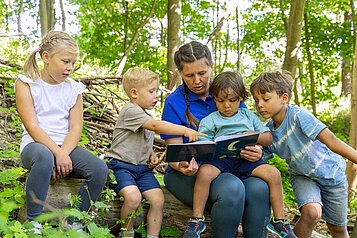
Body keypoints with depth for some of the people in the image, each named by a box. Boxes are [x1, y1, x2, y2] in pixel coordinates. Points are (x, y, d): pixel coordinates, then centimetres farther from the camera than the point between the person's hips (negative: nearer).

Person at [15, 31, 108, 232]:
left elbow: (75, 128, 0)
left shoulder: (74, 89, 10)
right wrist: (57, 153, -24)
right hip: (35, 145, -4)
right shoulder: (26, 84, -1)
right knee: (44, 157, -40)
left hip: (66, 147, 4)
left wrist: (63, 154, -20)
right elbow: (32, 126, -12)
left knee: (99, 169, -23)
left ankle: (73, 222, -5)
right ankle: (33, 222, -24)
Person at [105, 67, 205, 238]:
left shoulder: (146, 116, 19)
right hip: (121, 165, -8)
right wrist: (185, 130, -35)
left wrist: (152, 155, 9)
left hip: (142, 168, 8)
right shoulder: (130, 111, -11)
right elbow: (156, 126, -27)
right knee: (133, 196, -30)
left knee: (158, 199, -13)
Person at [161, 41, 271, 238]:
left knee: (259, 188, -31)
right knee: (232, 189, -35)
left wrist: (255, 151, -15)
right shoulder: (174, 102, 0)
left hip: (229, 168, 3)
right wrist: (182, 165, -28)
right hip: (189, 173, -3)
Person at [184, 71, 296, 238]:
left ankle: (279, 221, -10)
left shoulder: (248, 116, 21)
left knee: (273, 173, -23)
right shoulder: (209, 121, 13)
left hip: (247, 160, 2)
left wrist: (256, 137, -5)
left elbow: (269, 138, 17)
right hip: (221, 160, -2)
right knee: (204, 171, -33)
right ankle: (197, 219, -19)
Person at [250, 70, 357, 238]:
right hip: (302, 175, 2)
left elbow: (330, 140, -33)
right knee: (312, 212, -27)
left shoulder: (298, 115, -27)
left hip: (330, 171, -2)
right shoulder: (268, 132, -11)